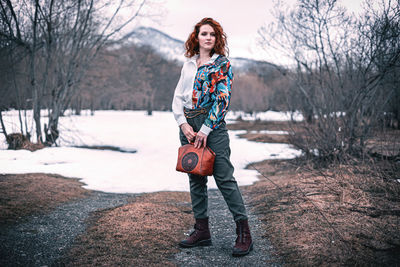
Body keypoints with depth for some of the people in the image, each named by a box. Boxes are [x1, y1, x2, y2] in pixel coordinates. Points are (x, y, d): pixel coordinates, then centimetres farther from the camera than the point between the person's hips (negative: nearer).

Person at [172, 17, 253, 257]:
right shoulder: (188, 65, 16)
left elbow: (222, 99, -9)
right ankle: (202, 231, 19)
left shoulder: (222, 64, 0)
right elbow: (178, 97, 12)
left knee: (224, 178, -8)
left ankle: (244, 232, 0)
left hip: (212, 124, -6)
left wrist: (205, 130, -14)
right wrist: (183, 123, -4)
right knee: (196, 179, 9)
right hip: (188, 125, 6)